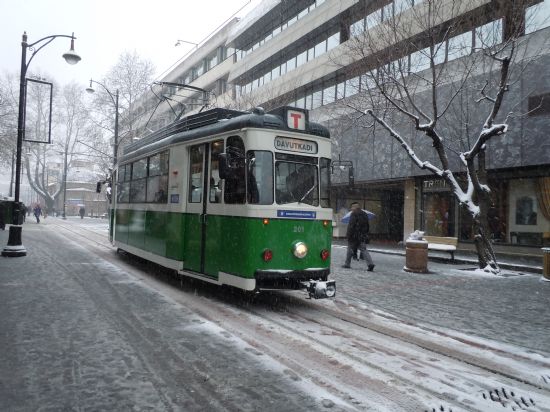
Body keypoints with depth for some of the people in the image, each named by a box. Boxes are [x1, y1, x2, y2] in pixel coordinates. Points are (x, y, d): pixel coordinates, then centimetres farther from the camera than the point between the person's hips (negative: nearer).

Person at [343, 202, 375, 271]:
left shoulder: (354, 214, -10)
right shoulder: (364, 214, 13)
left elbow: (351, 226, -17)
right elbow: (367, 227, 17)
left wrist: (348, 235, -14)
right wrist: (365, 234, 21)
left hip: (354, 236, -6)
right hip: (363, 236, 6)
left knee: (350, 249, 9)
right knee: (363, 250, 3)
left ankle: (347, 264, 17)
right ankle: (370, 263, -13)